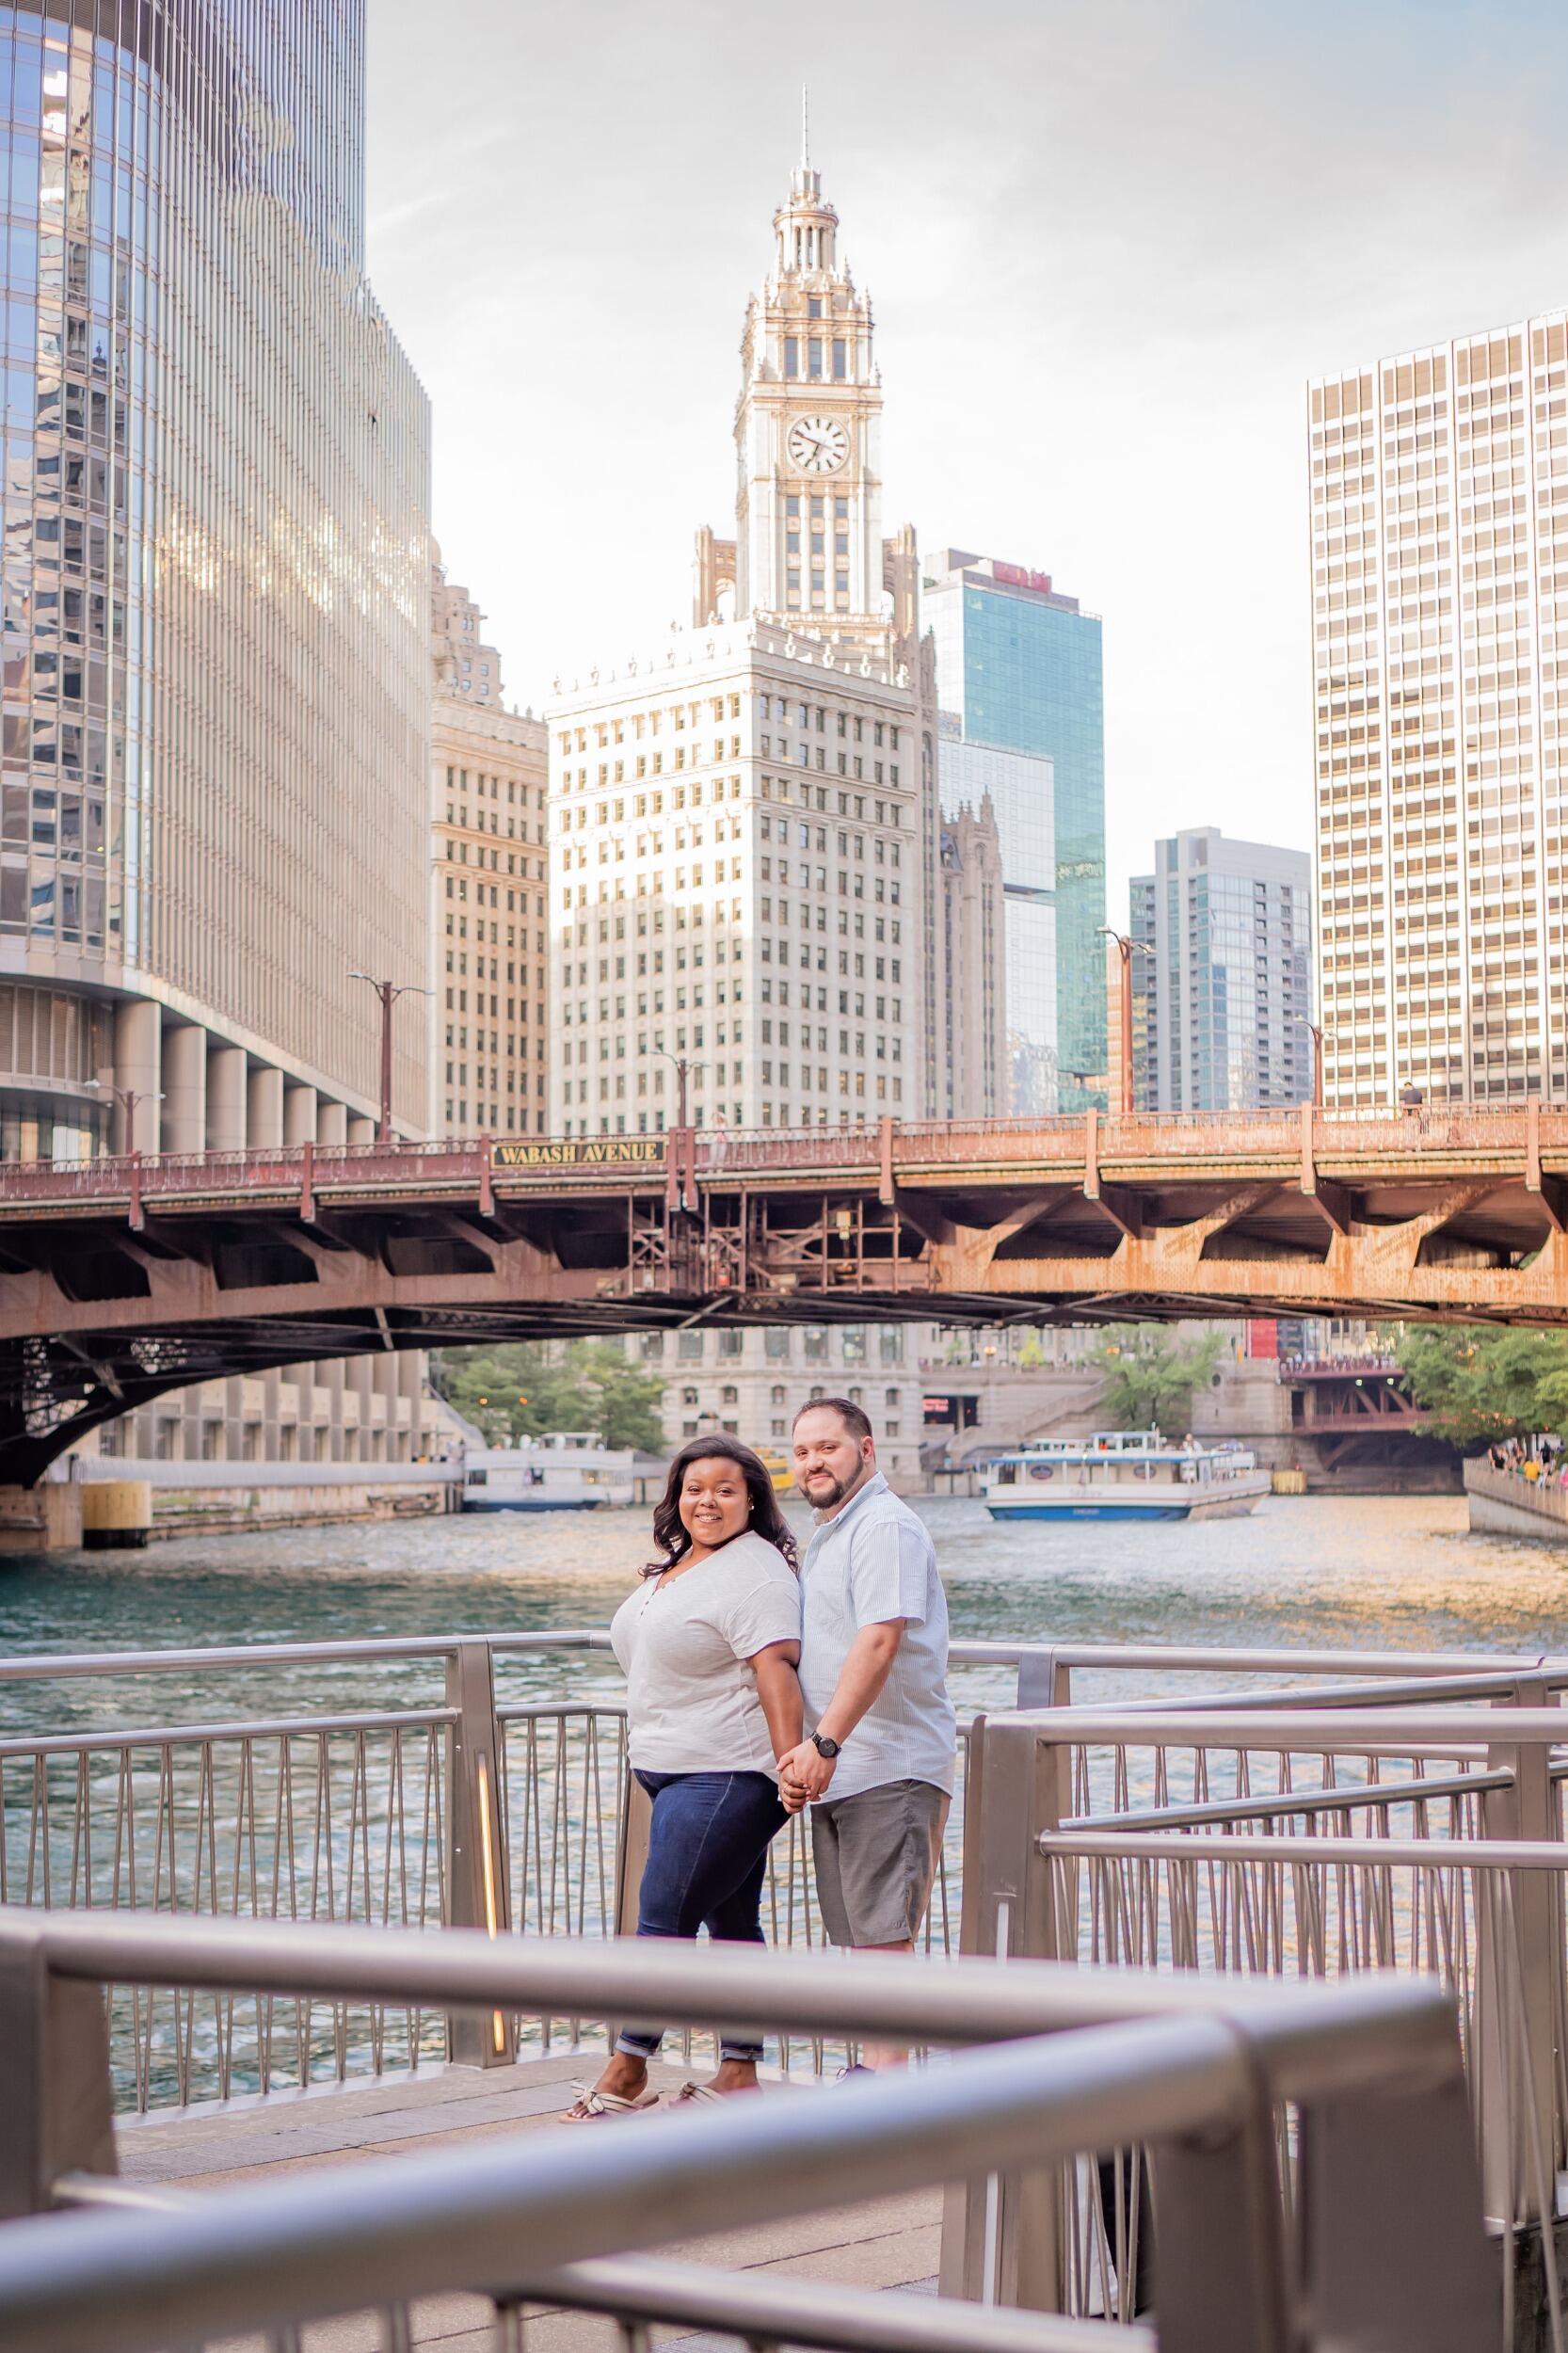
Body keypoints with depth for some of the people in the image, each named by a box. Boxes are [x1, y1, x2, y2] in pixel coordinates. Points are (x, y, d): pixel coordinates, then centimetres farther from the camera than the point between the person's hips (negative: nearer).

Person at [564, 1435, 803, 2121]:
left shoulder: (754, 1572, -13)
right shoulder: (674, 1564, 16)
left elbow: (775, 1667, -22)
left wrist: (791, 1762, -30)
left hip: (725, 1775, -9)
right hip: (678, 1770, 9)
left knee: (664, 1913, -7)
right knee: (730, 1918, 11)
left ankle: (627, 2071, -1)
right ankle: (740, 2072, 14)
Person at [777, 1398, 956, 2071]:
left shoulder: (885, 1527, -12)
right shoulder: (826, 1535, 21)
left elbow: (878, 1642, -23)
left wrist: (824, 1743, -28)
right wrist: (805, 1757, 18)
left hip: (892, 1769, -10)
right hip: (837, 1770, 10)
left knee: (883, 1936, -10)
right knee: (857, 1938, 12)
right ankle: (876, 2074, 17)